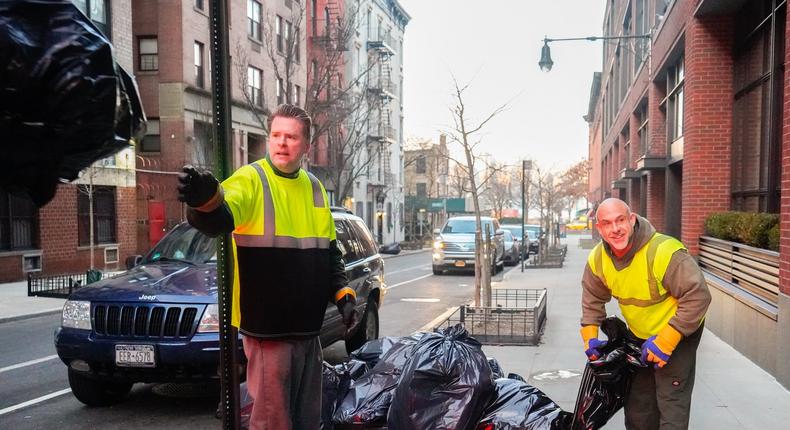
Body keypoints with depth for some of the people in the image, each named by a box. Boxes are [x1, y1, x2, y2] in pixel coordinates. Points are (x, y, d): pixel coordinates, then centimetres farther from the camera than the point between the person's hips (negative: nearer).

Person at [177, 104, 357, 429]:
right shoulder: (251, 179, -9)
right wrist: (206, 200, -53)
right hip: (267, 328, -6)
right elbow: (220, 218, -31)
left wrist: (342, 293, 10)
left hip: (308, 327, 6)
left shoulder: (314, 187, 11)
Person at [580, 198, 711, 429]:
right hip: (639, 336, 6)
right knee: (637, 402, 18)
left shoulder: (664, 252, -32)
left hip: (678, 333, -6)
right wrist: (590, 336, -3)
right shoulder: (597, 260, -11)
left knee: (671, 400, -8)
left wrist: (665, 341, -30)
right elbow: (593, 299, 7)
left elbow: (698, 297, -30)